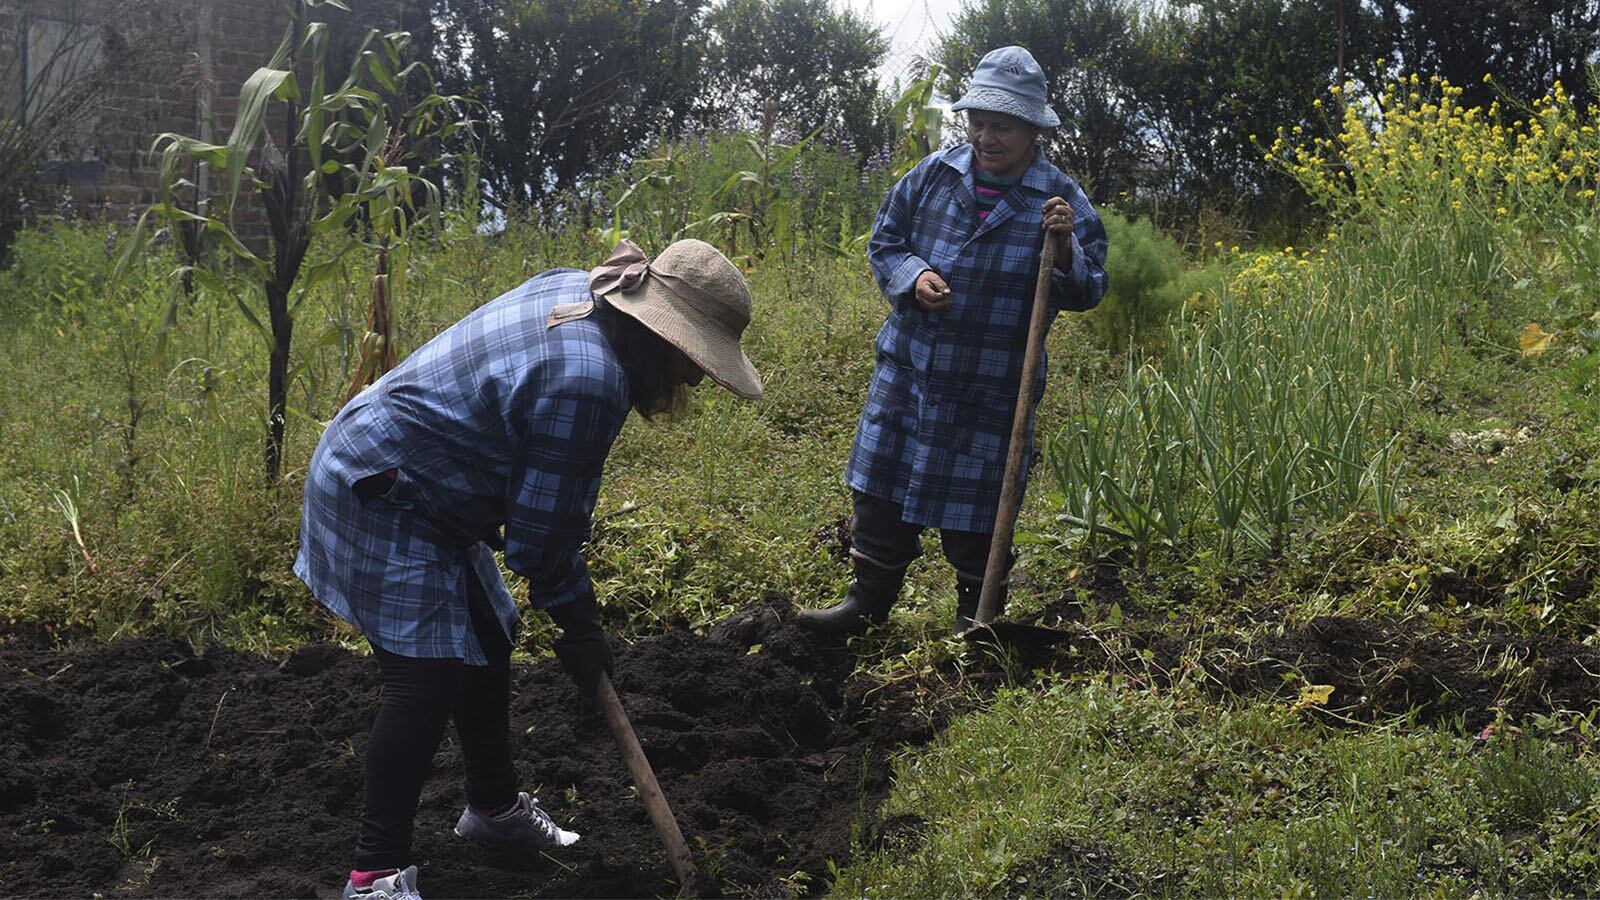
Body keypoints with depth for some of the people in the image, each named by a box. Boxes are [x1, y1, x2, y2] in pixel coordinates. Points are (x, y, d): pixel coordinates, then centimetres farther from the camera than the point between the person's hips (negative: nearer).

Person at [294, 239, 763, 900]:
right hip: (381, 496, -11)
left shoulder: (571, 290, 1)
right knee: (427, 677, -12)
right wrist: (578, 624, -6)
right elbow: (542, 530, -19)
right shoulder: (588, 382, -28)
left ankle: (493, 806, 34)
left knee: (487, 640, 17)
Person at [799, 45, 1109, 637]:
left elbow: (1088, 293, -8)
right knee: (881, 489, 10)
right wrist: (912, 277, -10)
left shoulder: (1061, 200, -7)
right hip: (907, 368, 3)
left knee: (976, 508, 9)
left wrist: (1063, 247, -27)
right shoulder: (934, 176, 0)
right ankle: (869, 601, 27)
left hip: (990, 389, -3)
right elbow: (884, 241, 10)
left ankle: (978, 619, 28)